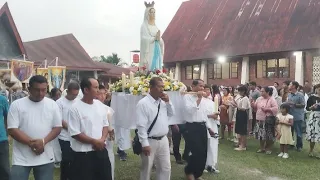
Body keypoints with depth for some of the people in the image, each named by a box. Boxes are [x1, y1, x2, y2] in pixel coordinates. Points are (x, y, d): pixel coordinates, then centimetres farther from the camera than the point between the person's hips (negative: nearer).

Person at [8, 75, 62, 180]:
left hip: (46, 158, 2)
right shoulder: (17, 105, -4)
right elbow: (12, 130, -8)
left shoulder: (52, 104, 2)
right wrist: (31, 143, -19)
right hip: (21, 159, -2)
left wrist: (43, 141, -15)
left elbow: (57, 127, 2)